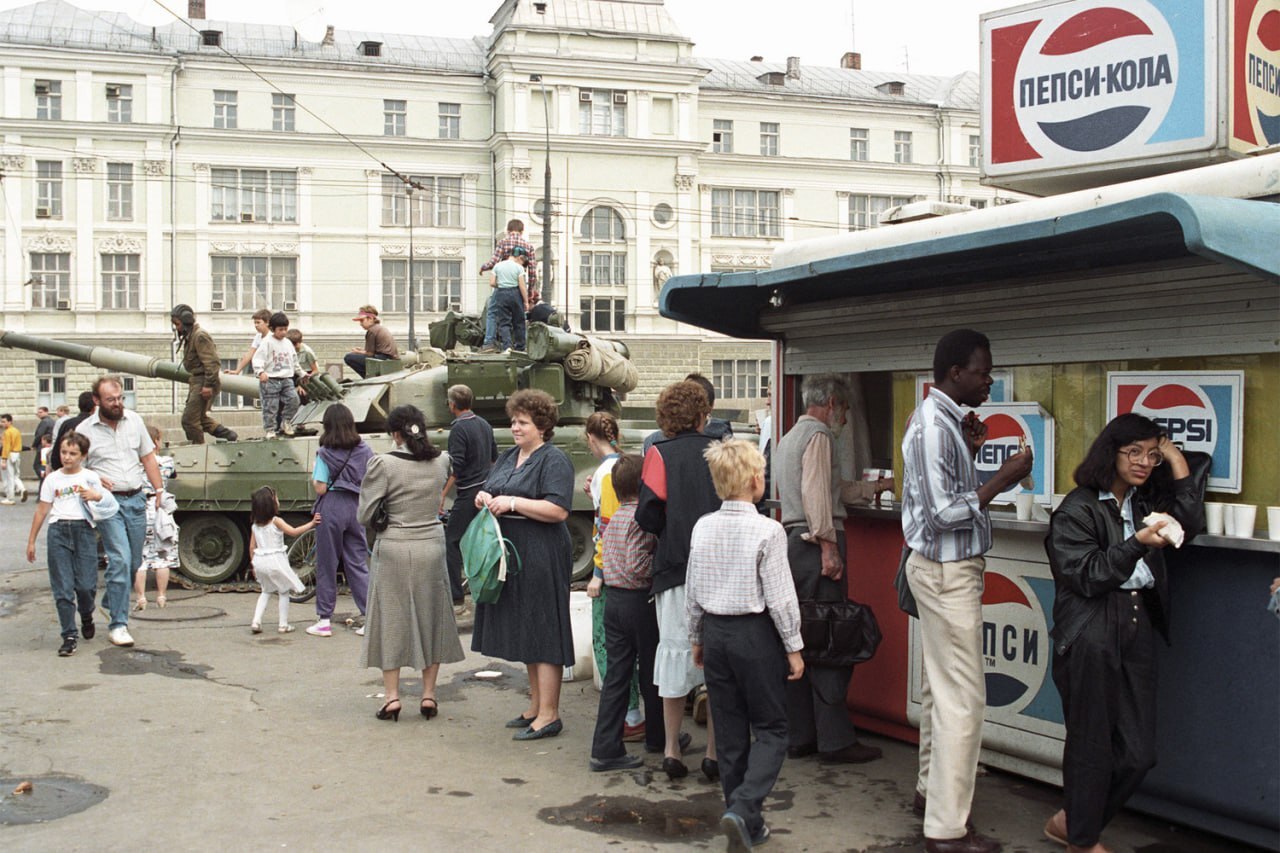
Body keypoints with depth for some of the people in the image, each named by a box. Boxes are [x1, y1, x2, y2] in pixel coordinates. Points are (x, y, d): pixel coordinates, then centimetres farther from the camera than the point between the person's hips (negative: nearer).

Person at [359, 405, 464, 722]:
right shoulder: (441, 461, -2)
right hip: (432, 546, 3)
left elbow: (364, 515, -12)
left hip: (394, 549, -3)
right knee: (431, 617, 13)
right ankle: (428, 695, 16)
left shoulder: (384, 464, -15)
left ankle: (391, 696, 9)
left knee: (391, 619, 8)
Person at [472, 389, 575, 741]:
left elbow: (558, 510, -19)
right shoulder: (508, 458, 17)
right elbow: (491, 491, 23)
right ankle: (536, 706, 24)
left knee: (543, 633, -5)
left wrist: (512, 503, -20)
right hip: (511, 555, 9)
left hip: (542, 558, -9)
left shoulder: (554, 460, -9)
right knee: (525, 632, 14)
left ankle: (549, 715, 1)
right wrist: (484, 498, 0)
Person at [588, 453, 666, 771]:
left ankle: (606, 748, 3)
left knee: (616, 674, 6)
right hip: (640, 601, -7)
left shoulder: (613, 520, 11)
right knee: (652, 672, 11)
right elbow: (638, 564, -24)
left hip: (613, 599, 7)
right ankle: (658, 737, 28)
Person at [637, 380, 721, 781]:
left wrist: (672, 531, 9)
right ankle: (715, 752, 14)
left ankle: (672, 750, 17)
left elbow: (648, 516, -10)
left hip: (676, 568, -1)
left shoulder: (660, 454, -3)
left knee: (675, 653, 9)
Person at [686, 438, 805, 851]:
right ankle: (742, 808, -12)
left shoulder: (702, 528, 1)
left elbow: (692, 592, 7)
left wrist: (697, 638, 19)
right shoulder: (767, 531, -14)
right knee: (770, 730, 6)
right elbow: (780, 596, -13)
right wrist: (793, 647, -3)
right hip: (755, 634, -5)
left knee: (730, 733, 12)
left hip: (715, 632, 5)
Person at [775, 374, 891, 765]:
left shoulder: (789, 438, 23)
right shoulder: (818, 435, -6)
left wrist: (871, 488, 40)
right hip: (815, 544, -10)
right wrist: (828, 545, -20)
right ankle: (835, 739, -4)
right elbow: (817, 493, -18)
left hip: (792, 541, 10)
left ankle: (799, 736, 14)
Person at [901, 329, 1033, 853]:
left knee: (940, 686, 19)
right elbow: (944, 514, -24)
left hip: (944, 568, 11)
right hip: (947, 571, -11)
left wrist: (970, 451, 9)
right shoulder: (935, 426, -20)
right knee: (963, 697, -8)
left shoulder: (941, 419, 11)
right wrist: (1003, 480, -20)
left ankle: (931, 787, 32)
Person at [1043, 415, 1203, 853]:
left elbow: (1191, 523, 2)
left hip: (1138, 629, 7)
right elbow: (1086, 576, -11)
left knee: (1138, 752, 6)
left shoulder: (1145, 501, 15)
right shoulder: (1077, 509, -6)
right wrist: (1137, 544, -23)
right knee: (1092, 746, 3)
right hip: (1091, 638, -7)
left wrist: (1178, 463, 3)